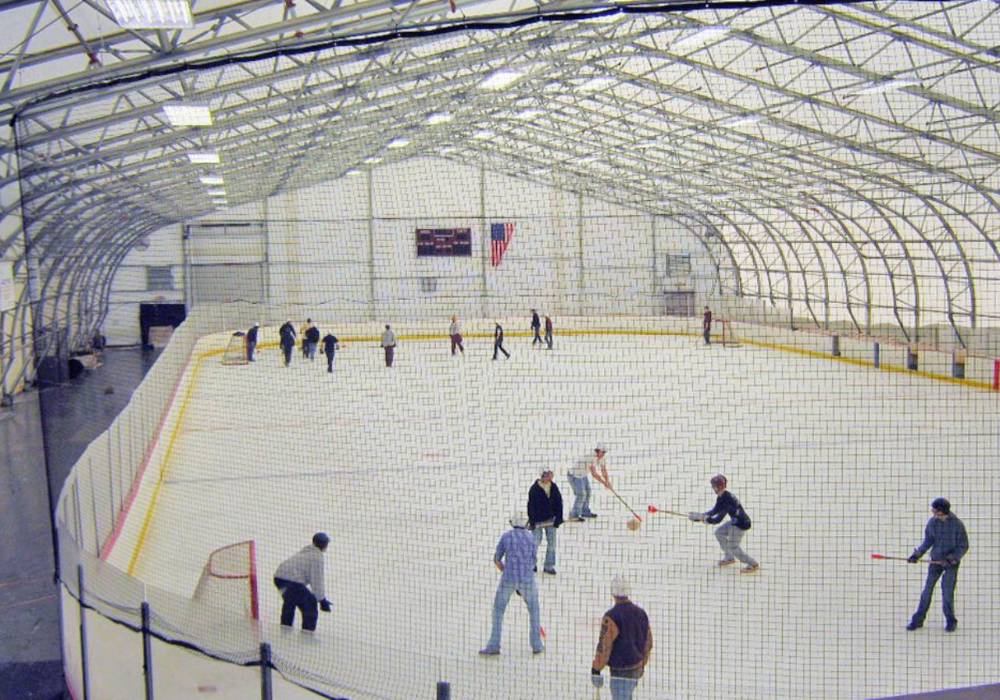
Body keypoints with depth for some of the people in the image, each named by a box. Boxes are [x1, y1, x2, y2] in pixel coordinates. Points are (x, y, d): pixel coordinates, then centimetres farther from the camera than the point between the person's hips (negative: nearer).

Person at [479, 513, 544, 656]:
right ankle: (537, 645, 23)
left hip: (508, 579, -1)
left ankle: (494, 646, 9)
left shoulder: (506, 536, 6)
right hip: (527, 579, 1)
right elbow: (532, 562, 14)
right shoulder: (532, 538, 9)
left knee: (498, 610, 11)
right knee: (534, 610, 20)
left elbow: (496, 560, 9)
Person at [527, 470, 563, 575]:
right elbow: (531, 505, -13)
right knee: (536, 541, 0)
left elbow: (559, 503, 2)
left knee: (551, 542, 3)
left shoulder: (554, 487, -2)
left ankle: (549, 566, 14)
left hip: (550, 519, 4)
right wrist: (532, 521, -14)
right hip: (538, 520, -4)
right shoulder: (535, 489, -15)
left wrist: (558, 518, -4)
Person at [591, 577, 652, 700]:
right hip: (636, 669, 8)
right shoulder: (641, 613, 3)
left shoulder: (612, 616, -20)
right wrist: (642, 665, 25)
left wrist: (595, 670, -12)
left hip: (621, 670, -8)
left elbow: (604, 645, -20)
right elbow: (648, 642, 12)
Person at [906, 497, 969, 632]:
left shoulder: (957, 524, -16)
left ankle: (950, 621, 14)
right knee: (927, 588, 0)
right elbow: (928, 541, 3)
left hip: (952, 562, -3)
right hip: (936, 560, 3)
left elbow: (964, 546, -11)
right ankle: (918, 620, 6)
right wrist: (917, 554, -9)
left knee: (947, 591, -7)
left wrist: (951, 558, -24)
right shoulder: (932, 522, -5)